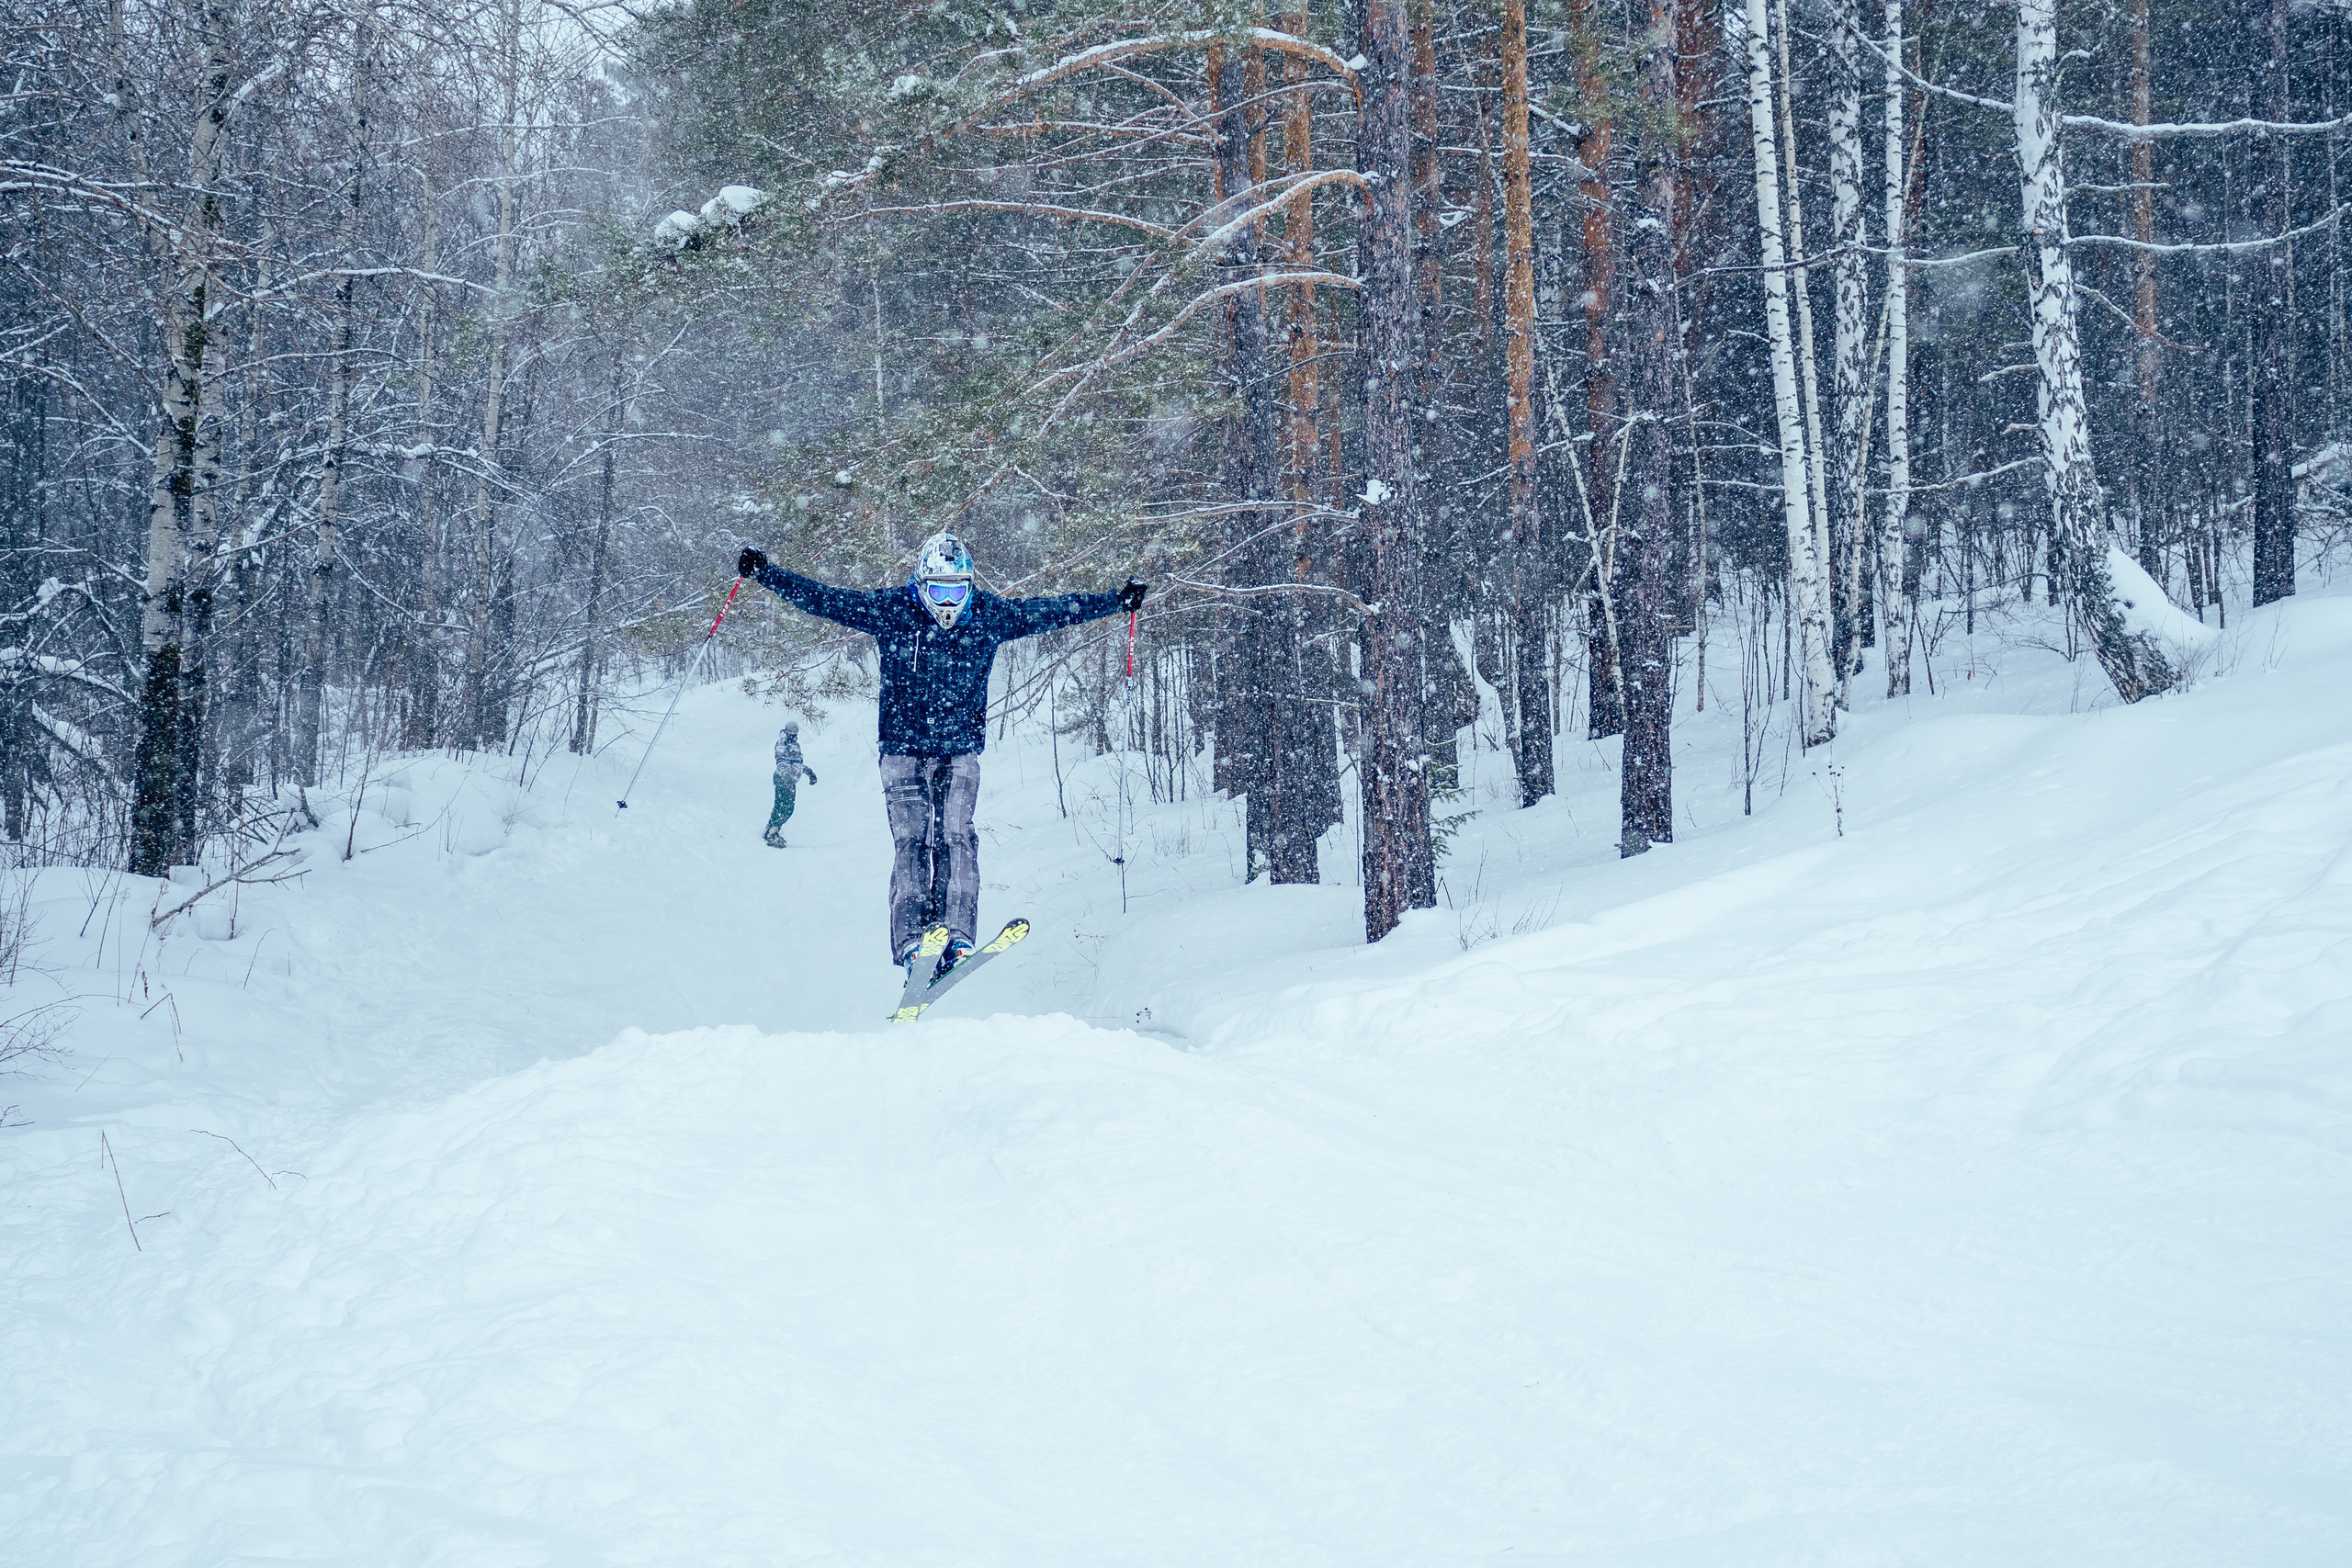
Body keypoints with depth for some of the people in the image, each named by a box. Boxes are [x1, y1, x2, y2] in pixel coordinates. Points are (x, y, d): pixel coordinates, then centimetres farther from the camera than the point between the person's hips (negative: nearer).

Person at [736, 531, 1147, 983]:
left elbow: (1054, 611, 7)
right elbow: (822, 598, -3)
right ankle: (911, 942, -20)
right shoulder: (889, 611, -5)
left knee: (956, 839, -16)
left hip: (960, 750, 1)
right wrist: (764, 573, -8)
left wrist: (1118, 601, 7)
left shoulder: (991, 617, -1)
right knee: (911, 841, -14)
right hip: (904, 748, -1)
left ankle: (956, 937, -19)